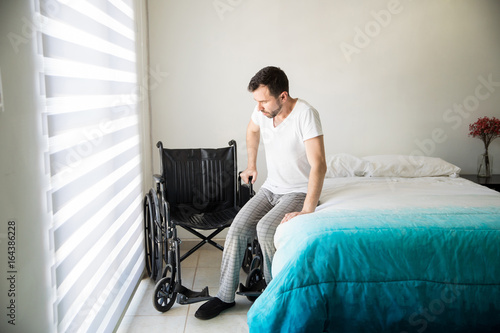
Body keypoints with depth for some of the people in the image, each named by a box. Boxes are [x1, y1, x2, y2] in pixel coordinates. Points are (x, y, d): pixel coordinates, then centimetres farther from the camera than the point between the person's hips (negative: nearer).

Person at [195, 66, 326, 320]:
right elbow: (252, 130, 22)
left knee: (266, 228, -29)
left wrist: (307, 211, -36)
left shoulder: (305, 114, -24)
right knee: (237, 229, -12)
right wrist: (251, 165, 24)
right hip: (270, 188, 6)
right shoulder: (262, 111, -4)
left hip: (299, 192, -6)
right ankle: (225, 296, 2)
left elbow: (318, 165, -30)